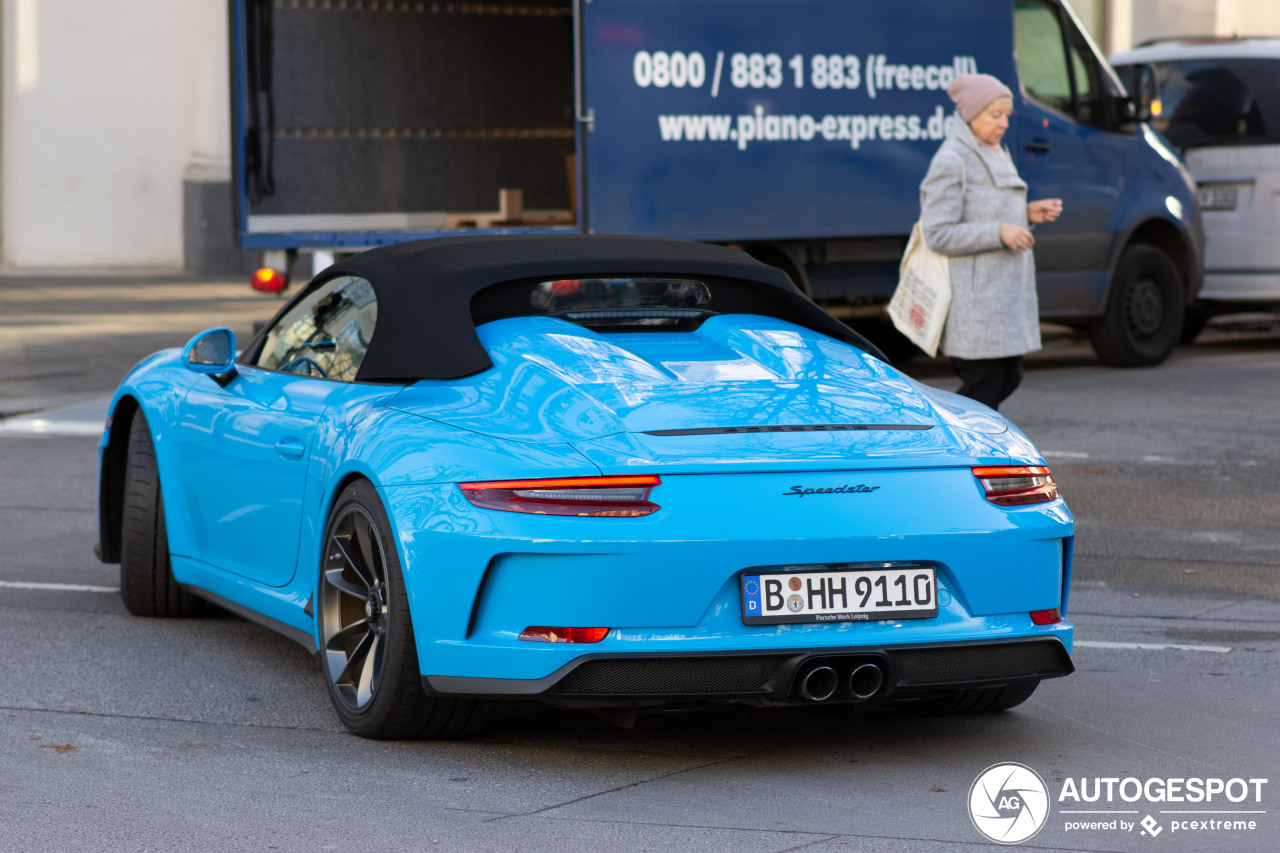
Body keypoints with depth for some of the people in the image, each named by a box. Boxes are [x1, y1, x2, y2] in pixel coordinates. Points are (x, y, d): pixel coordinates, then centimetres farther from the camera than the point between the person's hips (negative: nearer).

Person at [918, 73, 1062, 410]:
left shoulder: (995, 154, 16)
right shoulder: (950, 162, -13)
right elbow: (938, 235, -18)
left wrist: (1027, 214, 8)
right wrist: (998, 232, -22)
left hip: (1006, 291, 9)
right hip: (974, 301, -9)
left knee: (1008, 378, 11)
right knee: (983, 388, -7)